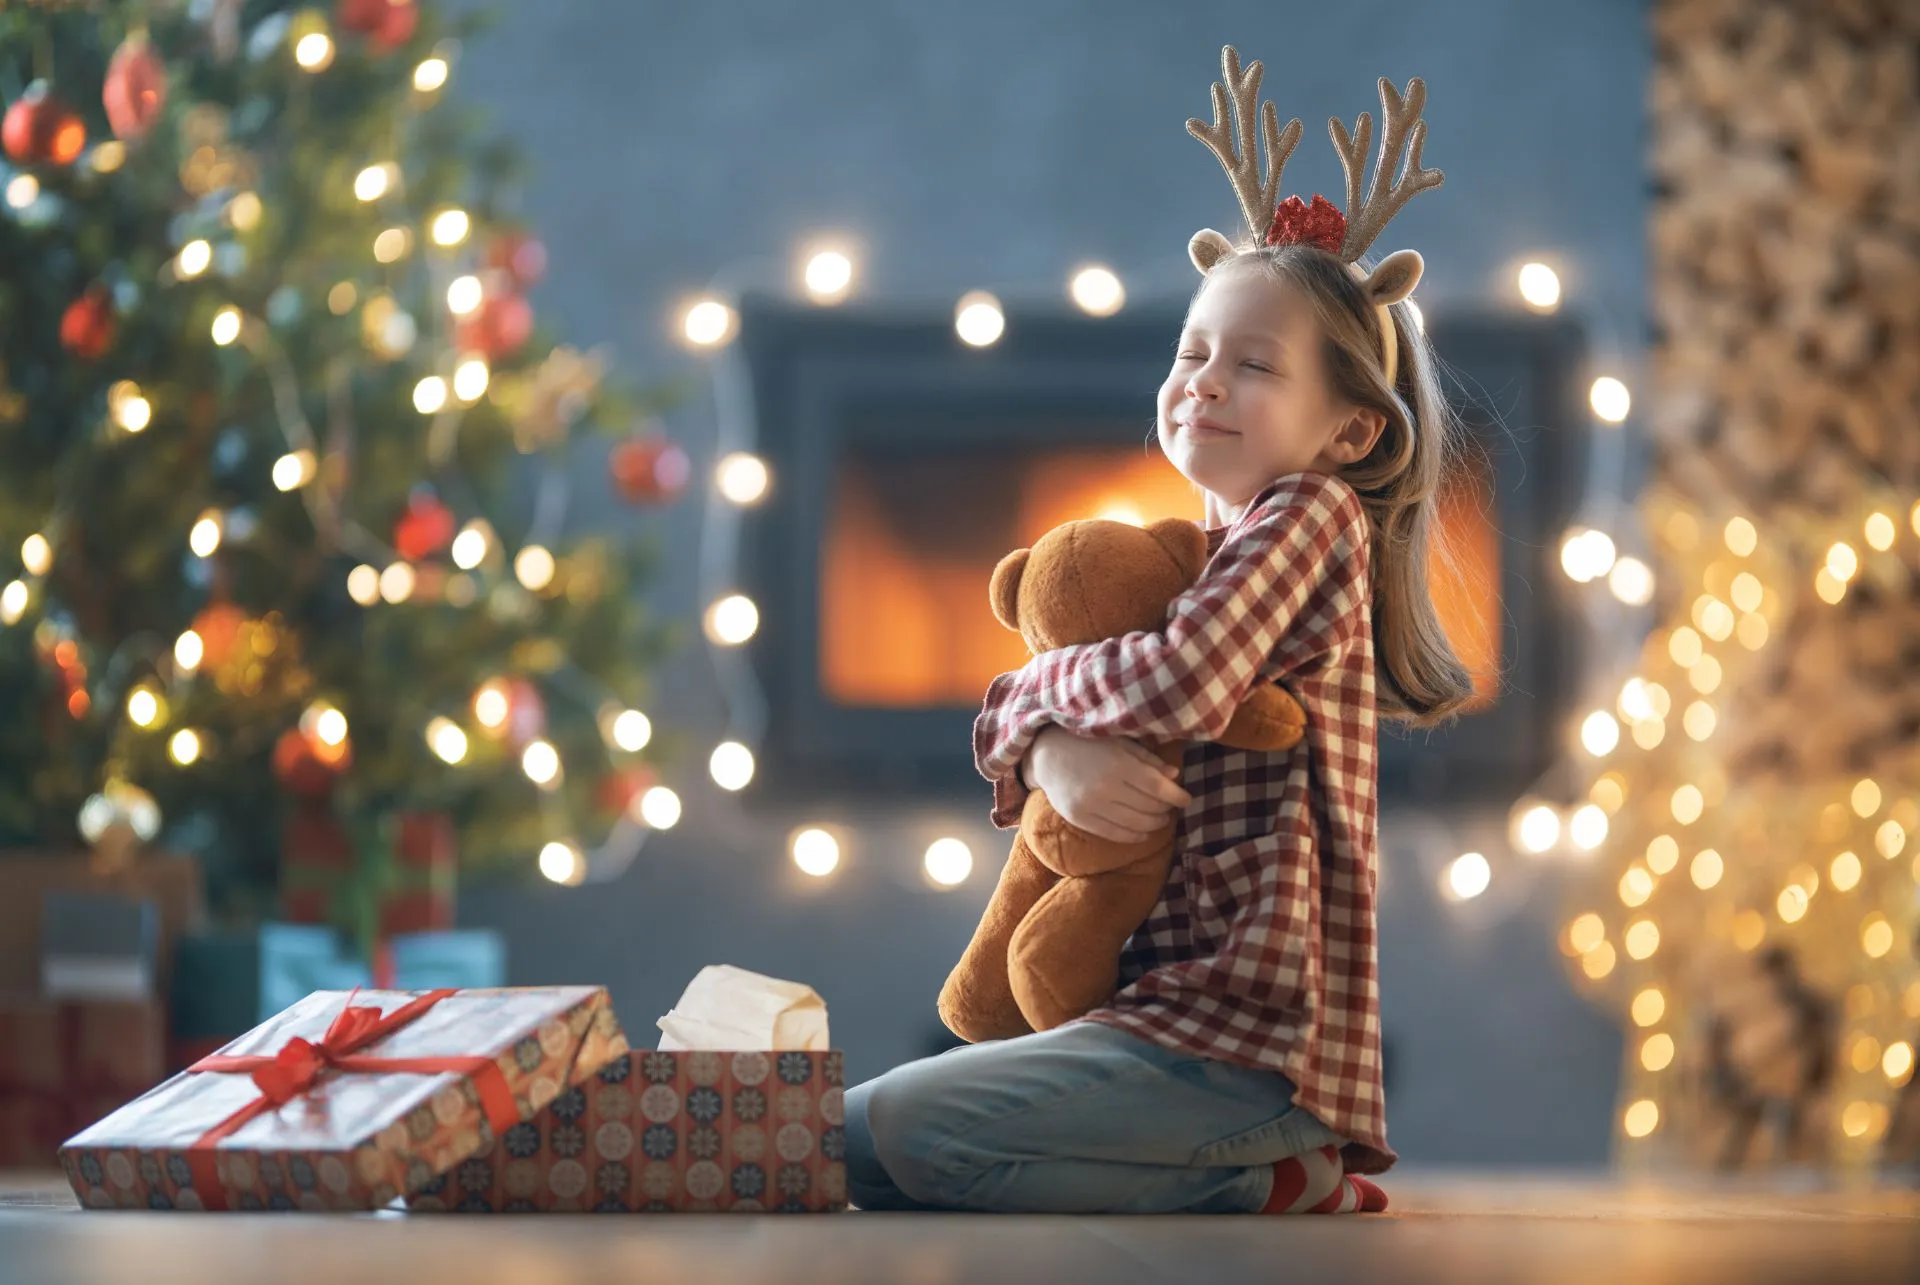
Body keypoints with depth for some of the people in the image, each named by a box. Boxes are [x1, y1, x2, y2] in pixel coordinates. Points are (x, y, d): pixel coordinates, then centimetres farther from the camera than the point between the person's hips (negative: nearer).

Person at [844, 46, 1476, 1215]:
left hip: (1243, 1038, -10)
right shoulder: (1199, 551, 19)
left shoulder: (1308, 518, -8)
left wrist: (1048, 679, -3)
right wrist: (1053, 755, -11)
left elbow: (1178, 687, -26)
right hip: (1178, 1006, 10)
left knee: (873, 1138, -19)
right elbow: (1009, 711, 15)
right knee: (868, 1125, 18)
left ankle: (1263, 1186, -11)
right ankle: (1255, 1168, 9)